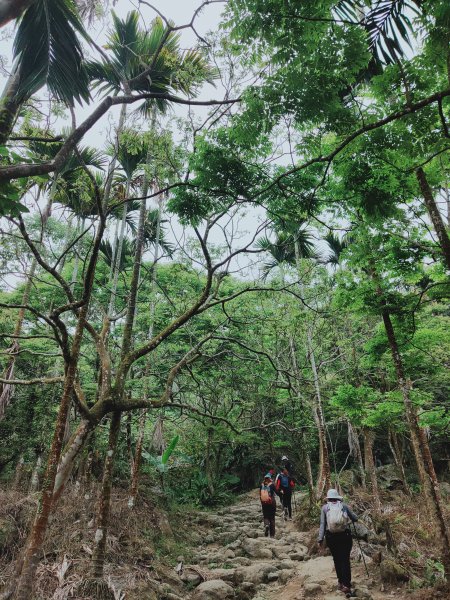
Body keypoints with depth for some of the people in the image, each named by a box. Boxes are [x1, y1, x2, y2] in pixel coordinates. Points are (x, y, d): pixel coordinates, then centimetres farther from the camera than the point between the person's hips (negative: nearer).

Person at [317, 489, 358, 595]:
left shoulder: (325, 507, 2)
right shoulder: (343, 506, 2)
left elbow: (322, 524, -3)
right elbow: (355, 518, 5)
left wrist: (320, 538, -1)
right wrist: (349, 518, 26)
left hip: (331, 537, 1)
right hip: (345, 535, -1)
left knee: (337, 559, 17)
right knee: (345, 559, 6)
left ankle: (340, 582, 26)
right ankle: (346, 585, 0)